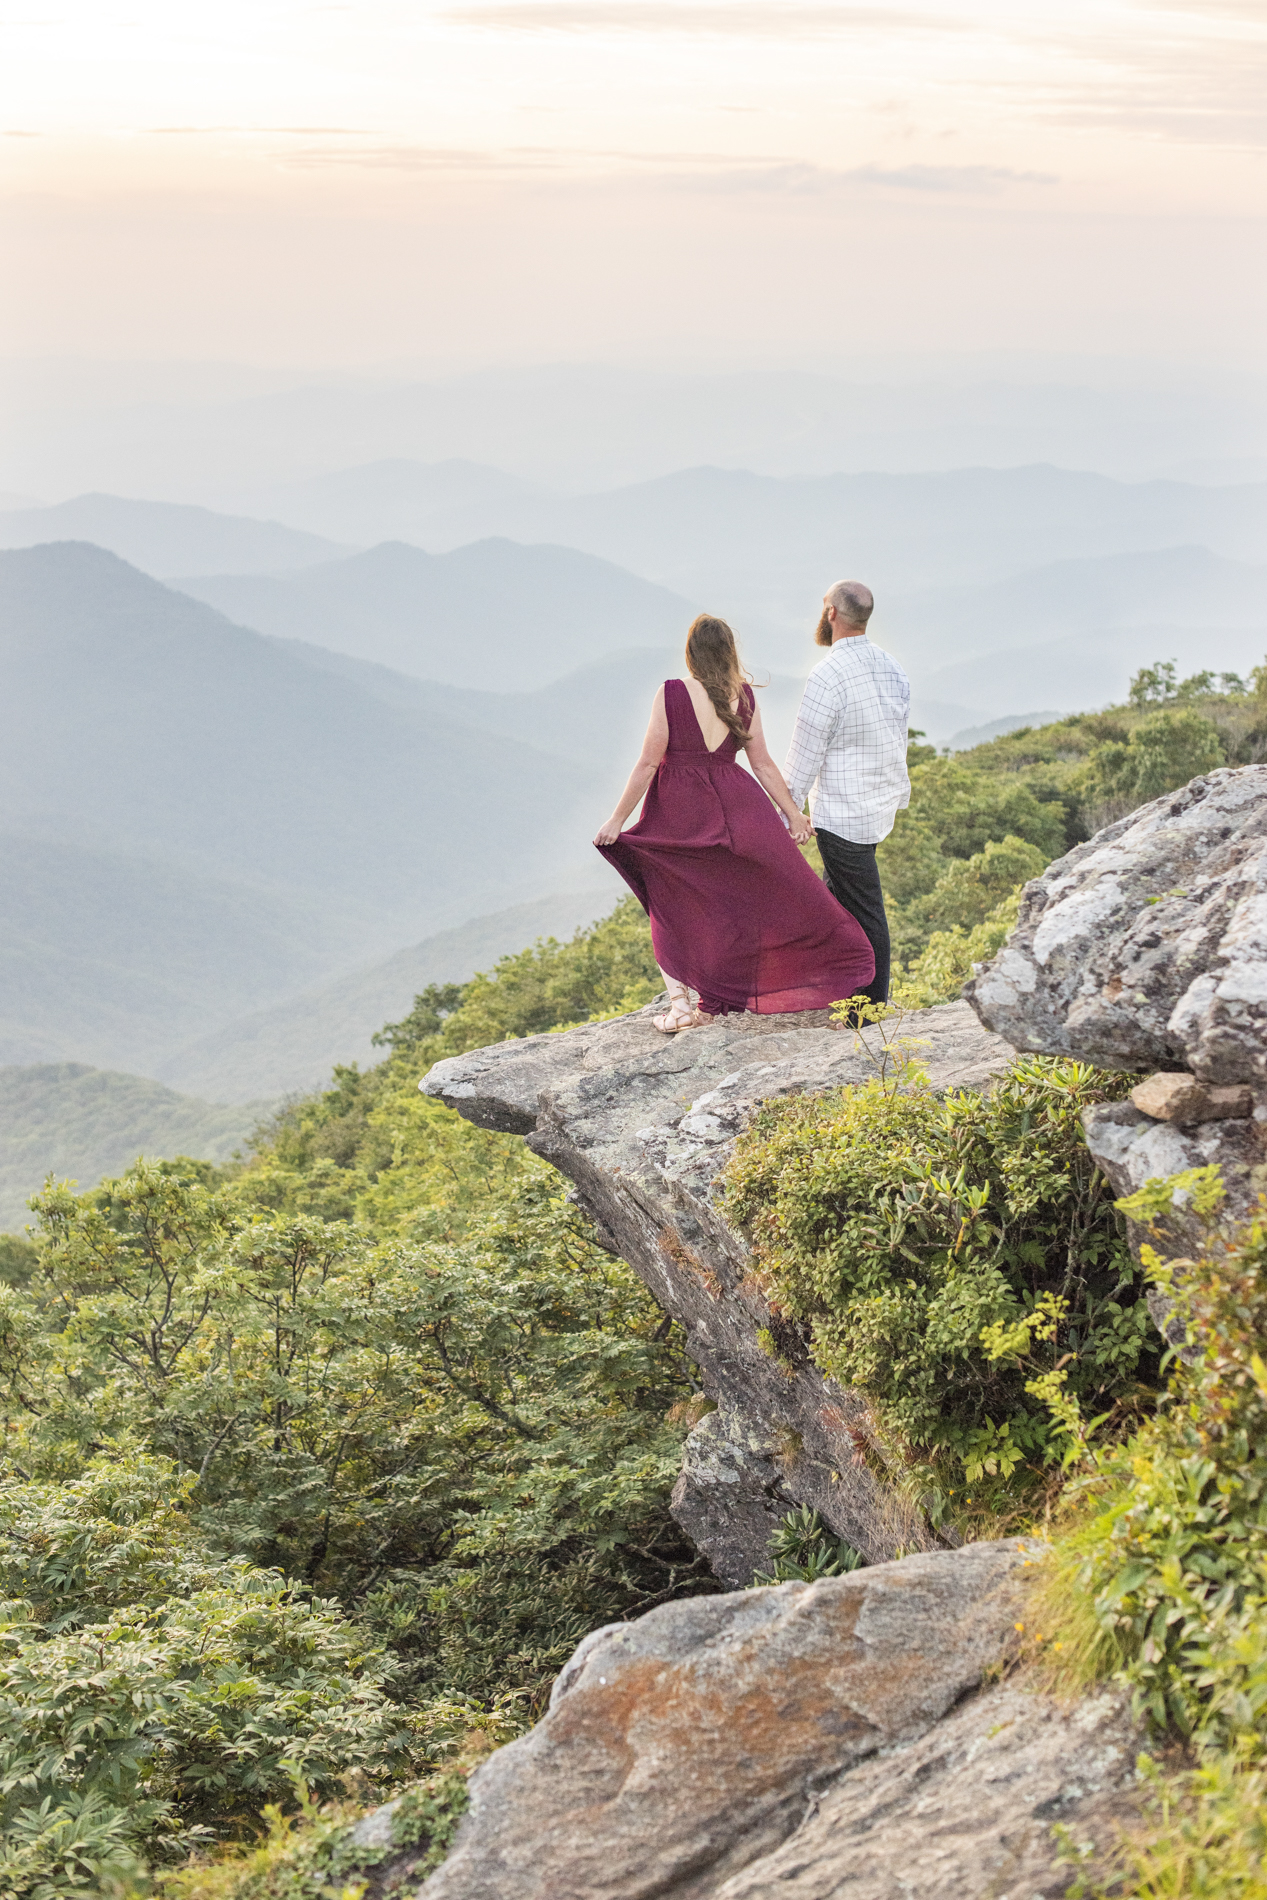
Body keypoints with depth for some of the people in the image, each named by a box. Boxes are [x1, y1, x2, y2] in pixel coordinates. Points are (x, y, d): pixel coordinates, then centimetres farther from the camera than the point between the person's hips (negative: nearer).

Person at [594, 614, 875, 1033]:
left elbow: (648, 763, -11)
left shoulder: (671, 694, -12)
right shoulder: (743, 696, -2)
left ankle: (680, 1004, 3)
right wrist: (793, 813, 12)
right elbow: (763, 764, 2)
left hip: (678, 811, -3)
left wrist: (617, 819, -5)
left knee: (674, 908, 10)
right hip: (734, 806, 3)